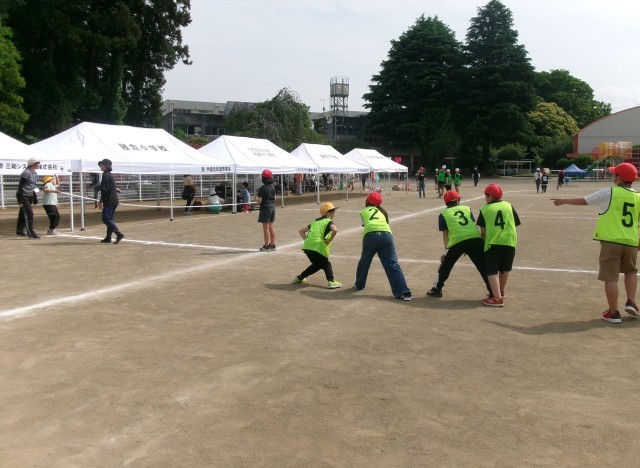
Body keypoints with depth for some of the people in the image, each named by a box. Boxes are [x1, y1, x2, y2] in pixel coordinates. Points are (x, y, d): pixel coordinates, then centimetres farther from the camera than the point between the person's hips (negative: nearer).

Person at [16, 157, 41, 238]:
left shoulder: (35, 173, 11)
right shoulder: (26, 173, -15)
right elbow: (20, 186, -17)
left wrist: (35, 200, 16)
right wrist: (20, 200, -20)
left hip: (30, 196, 8)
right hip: (24, 196, -8)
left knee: (23, 213, 16)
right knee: (29, 213, -11)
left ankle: (19, 230, 27)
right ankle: (30, 233, -10)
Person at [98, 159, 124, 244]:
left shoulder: (105, 175, -13)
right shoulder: (110, 175, 18)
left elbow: (104, 190, -18)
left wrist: (101, 201, -16)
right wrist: (102, 201, 27)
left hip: (109, 201, -10)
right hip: (113, 201, 10)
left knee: (106, 219, -11)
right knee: (110, 219, 11)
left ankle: (119, 234, -19)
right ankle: (108, 238, 15)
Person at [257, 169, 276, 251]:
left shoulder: (262, 188, -16)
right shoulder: (273, 187, 7)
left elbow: (259, 201, -17)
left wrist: (257, 203, 3)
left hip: (265, 208, -7)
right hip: (272, 207, 7)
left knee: (266, 227, -2)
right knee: (271, 227, 14)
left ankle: (266, 246, 2)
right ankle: (272, 245, 18)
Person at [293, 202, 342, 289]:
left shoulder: (316, 221, 28)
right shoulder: (329, 221, 5)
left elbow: (301, 231, 30)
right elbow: (334, 230, -19)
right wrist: (329, 240, -7)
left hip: (307, 246, 7)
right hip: (316, 247, -7)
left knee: (317, 264, 26)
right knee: (326, 264, 9)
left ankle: (299, 278, 28)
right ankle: (331, 281, -11)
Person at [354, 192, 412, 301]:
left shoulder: (363, 212, 26)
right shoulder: (382, 211, 32)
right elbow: (386, 222, 25)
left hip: (371, 235, -1)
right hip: (386, 234, 1)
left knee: (364, 262, 22)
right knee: (392, 264, -4)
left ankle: (359, 284, 40)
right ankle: (403, 292, -14)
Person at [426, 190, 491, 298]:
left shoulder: (443, 214, 16)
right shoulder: (467, 208, 22)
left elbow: (445, 234, 12)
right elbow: (473, 225, 17)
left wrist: (446, 249, 15)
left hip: (457, 241, -2)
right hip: (475, 238, 2)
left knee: (445, 265, 17)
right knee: (483, 266, 12)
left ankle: (437, 289, 22)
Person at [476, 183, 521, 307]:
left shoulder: (485, 209, 5)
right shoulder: (509, 206, 11)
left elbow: (483, 230, 4)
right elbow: (514, 226, 11)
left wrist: (485, 242, 16)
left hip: (493, 242, -4)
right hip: (509, 242, 4)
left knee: (492, 271, -1)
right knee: (504, 269, 22)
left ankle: (497, 298, -14)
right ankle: (500, 292, 41)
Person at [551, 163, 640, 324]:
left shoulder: (608, 193, -5)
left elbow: (583, 201, 3)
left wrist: (563, 201, 17)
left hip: (611, 241, -4)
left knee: (611, 277, 2)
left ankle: (613, 313, 6)